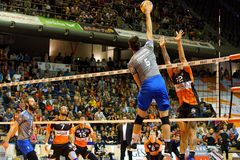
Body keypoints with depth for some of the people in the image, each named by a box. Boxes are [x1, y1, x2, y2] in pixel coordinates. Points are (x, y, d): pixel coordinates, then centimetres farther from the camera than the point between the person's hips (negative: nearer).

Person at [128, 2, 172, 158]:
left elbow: (138, 81, 6)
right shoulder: (148, 47, 9)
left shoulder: (132, 62, 4)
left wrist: (144, 90, 16)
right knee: (165, 116, 0)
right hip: (160, 81, 2)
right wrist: (148, 13, 29)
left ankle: (134, 142, 24)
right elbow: (149, 30, 22)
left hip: (147, 85, -2)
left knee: (140, 115, 16)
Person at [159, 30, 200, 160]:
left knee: (192, 129, -13)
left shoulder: (187, 73, -1)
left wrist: (179, 42, -17)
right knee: (183, 132, 6)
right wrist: (163, 47, 0)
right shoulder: (174, 76, 10)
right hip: (182, 106, 6)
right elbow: (167, 61, 7)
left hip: (193, 104, -6)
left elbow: (182, 58, -10)